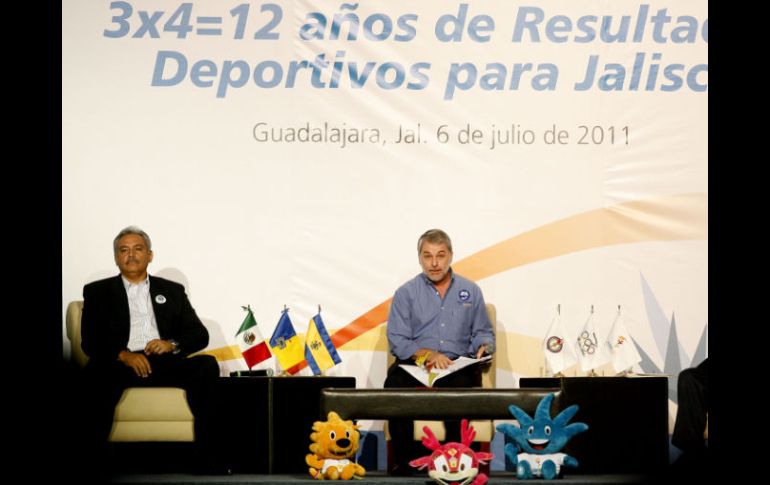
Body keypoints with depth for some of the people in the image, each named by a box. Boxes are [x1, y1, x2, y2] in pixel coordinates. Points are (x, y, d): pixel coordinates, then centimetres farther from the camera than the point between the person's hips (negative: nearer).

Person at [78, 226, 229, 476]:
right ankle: (94, 462, -36)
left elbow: (200, 334, 14)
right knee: (96, 372, -36)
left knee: (207, 365, -27)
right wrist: (123, 355, -16)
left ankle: (209, 461, -29)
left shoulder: (172, 291, 24)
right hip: (120, 364, -2)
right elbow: (90, 341, 4)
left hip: (165, 362, 2)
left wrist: (172, 344, -8)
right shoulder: (97, 292, 18)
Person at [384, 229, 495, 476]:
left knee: (460, 384, -37)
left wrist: (483, 347, -4)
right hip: (415, 363, 0)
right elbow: (397, 340, 2)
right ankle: (402, 461, -25)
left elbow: (483, 333, 20)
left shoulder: (470, 291, 17)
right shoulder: (406, 293, 10)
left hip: (458, 365, 0)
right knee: (395, 382, -35)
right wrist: (427, 354, -14)